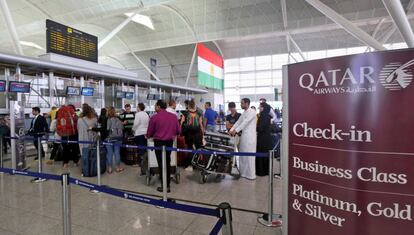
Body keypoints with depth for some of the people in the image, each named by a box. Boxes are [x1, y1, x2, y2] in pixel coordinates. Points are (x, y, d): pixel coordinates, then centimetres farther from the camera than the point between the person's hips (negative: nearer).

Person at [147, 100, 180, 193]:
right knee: (168, 163, 18)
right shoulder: (174, 116, -1)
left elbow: (149, 134, -6)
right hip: (169, 142, 4)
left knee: (161, 164, 8)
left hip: (159, 142, -4)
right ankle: (167, 184, 26)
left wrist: (148, 135, 17)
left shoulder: (154, 117, -12)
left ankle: (164, 186, 13)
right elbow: (178, 131, 5)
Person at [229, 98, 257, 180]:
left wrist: (236, 130, -19)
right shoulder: (244, 113, 17)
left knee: (249, 156, -3)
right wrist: (231, 130, 3)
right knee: (243, 155, 11)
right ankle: (243, 172, 21)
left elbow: (245, 122, -17)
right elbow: (238, 122, 14)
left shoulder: (252, 111, -9)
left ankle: (251, 174, 6)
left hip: (250, 136, -8)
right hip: (244, 135, 8)